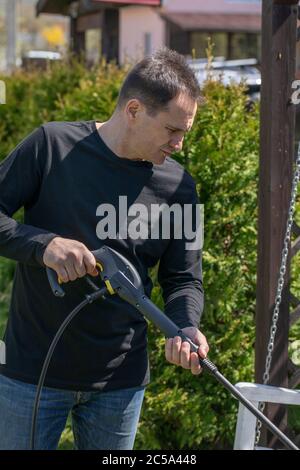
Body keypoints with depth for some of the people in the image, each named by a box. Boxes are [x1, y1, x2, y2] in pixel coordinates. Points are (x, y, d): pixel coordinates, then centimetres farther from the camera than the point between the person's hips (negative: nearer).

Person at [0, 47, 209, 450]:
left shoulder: (178, 187, 0)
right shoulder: (53, 145, -8)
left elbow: (183, 279, 4)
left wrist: (186, 330, -16)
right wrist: (43, 244, -24)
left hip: (121, 381, 3)